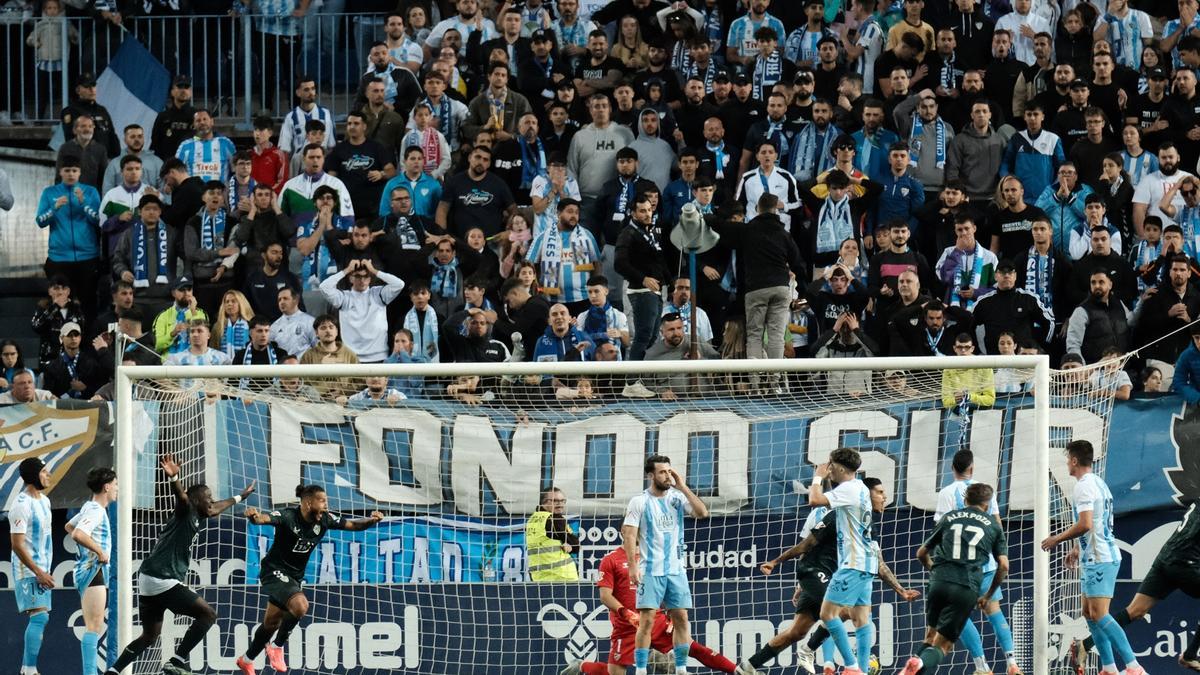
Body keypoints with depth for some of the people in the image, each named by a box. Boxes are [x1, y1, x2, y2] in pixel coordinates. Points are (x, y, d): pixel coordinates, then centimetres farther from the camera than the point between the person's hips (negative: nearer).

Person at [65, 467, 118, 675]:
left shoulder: (90, 508, 15)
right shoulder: (96, 511, -15)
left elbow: (69, 526, 31)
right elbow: (77, 534, -31)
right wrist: (99, 551, -22)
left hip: (90, 571, 11)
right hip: (92, 571, -11)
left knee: (95, 627, 12)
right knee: (94, 626, -14)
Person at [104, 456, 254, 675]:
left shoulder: (196, 517, 20)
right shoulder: (186, 512, -6)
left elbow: (216, 508, 41)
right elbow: (181, 495, -29)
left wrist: (240, 497, 56)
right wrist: (173, 478, -51)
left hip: (148, 582, 10)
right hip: (164, 580, -10)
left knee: (150, 635, 17)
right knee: (207, 614, -4)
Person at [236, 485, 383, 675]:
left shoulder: (324, 520, -6)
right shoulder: (288, 516, -24)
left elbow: (353, 524, -1)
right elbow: (264, 518, -41)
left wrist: (371, 520, -21)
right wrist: (254, 516, -64)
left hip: (295, 577, 7)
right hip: (275, 571, -7)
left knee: (271, 623, 16)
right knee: (300, 605, -30)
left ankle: (247, 660, 38)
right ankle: (277, 647, -8)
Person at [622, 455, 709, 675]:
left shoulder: (677, 497, 6)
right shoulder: (639, 502, -4)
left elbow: (702, 513, -7)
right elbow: (629, 535, -7)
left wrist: (683, 487, -9)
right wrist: (633, 567, -16)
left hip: (675, 569, 4)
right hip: (650, 571, -4)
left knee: (681, 618, 4)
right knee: (647, 620, -7)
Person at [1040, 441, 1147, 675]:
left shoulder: (1084, 486, -14)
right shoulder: (1098, 483, 18)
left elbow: (1085, 524, -24)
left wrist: (1057, 539, -11)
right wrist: (1077, 548, 32)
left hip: (1099, 559, -10)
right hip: (1101, 556, 10)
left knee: (1099, 614, -14)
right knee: (1089, 613, 14)